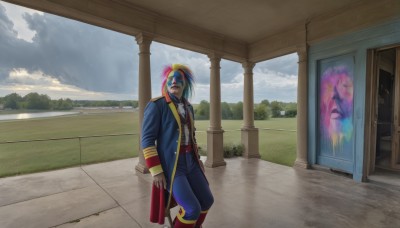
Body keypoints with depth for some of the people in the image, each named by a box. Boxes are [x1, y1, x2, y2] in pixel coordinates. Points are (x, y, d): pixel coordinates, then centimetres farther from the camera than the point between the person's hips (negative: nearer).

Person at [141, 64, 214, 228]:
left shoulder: (188, 107, 11)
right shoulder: (156, 105, -12)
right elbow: (147, 140, -15)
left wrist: (197, 159, 14)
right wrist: (156, 171, -18)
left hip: (190, 163, 7)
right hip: (170, 165, -7)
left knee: (207, 201, 11)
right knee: (192, 209, -12)